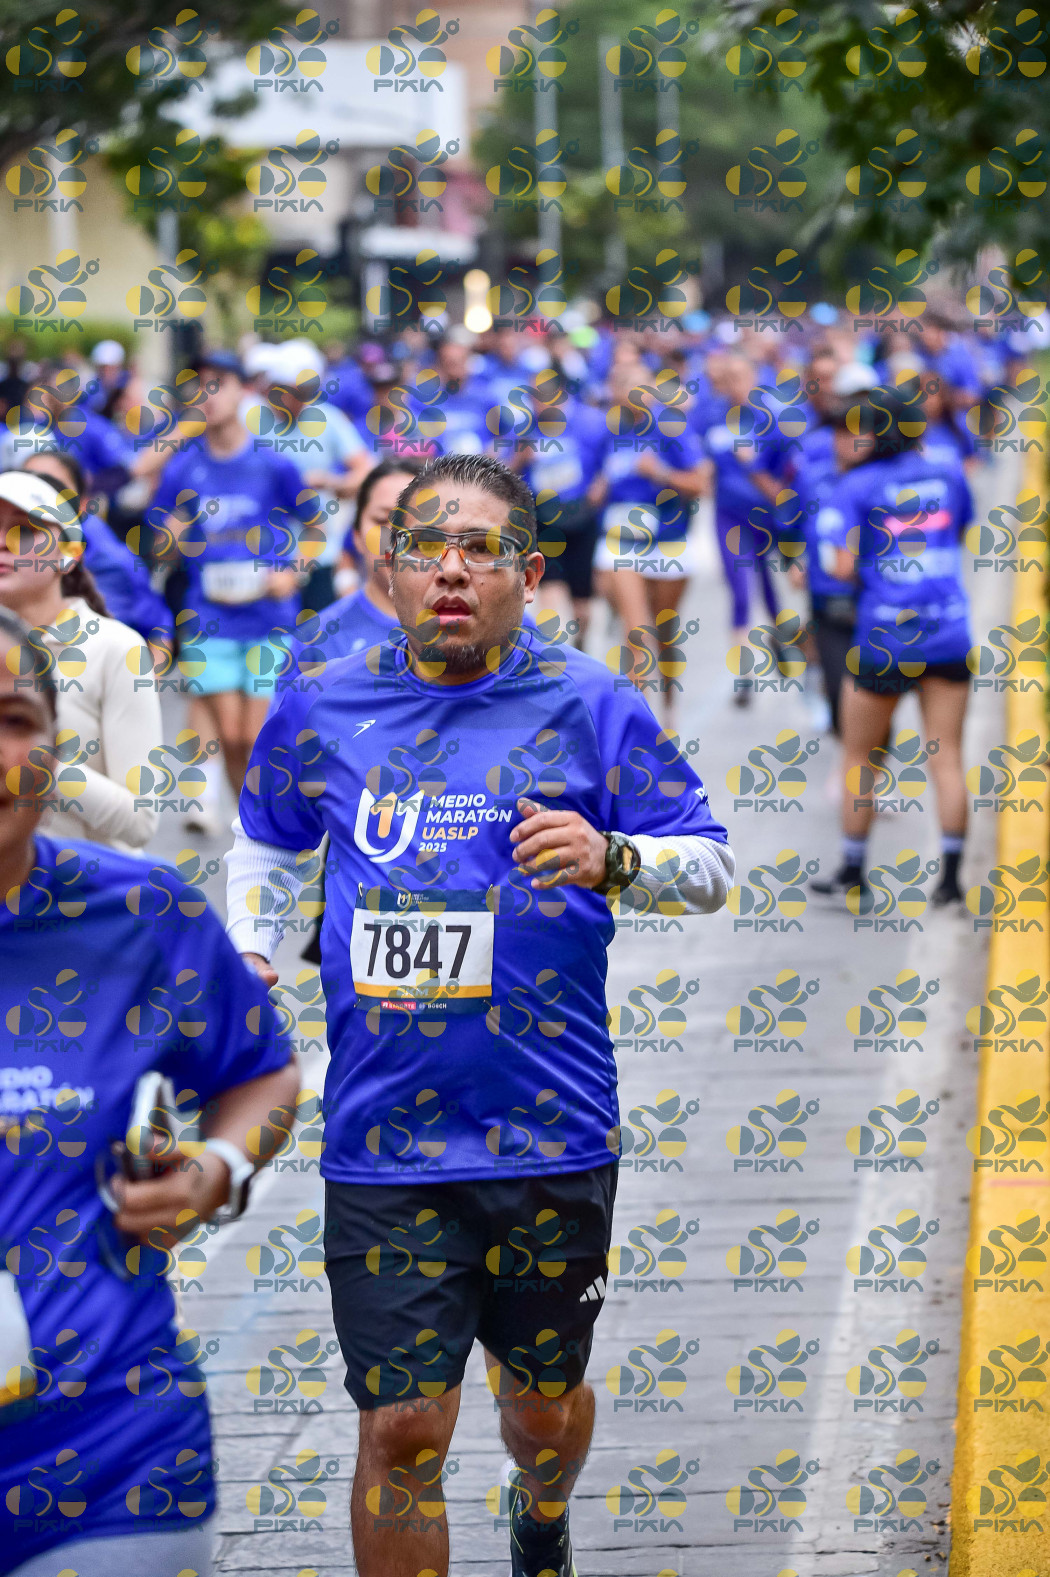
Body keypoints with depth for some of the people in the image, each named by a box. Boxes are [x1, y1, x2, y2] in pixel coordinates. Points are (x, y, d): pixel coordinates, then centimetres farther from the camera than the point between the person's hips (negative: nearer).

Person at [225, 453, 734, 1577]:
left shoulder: (589, 707, -2)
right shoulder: (321, 713, 5)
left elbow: (710, 869, 0)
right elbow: (263, 839, 25)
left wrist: (613, 859, -20)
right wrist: (245, 954, 9)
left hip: (552, 1135, 0)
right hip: (383, 1140, 0)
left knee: (544, 1400, 17)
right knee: (401, 1430, -6)